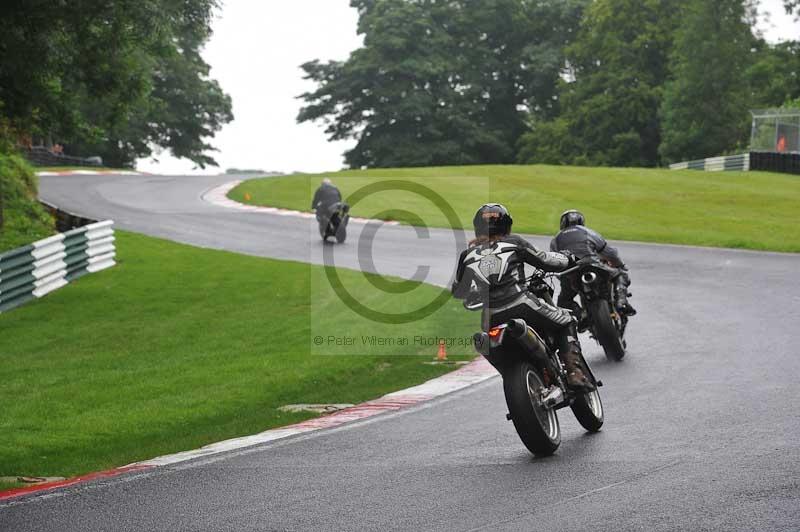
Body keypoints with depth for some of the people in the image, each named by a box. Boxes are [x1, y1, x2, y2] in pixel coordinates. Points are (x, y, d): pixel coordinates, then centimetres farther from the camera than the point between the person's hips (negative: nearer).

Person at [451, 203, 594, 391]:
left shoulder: (468, 254, 19)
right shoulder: (514, 243, 13)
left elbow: (457, 292, 23)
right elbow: (544, 260, 16)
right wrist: (569, 259, 35)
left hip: (488, 321, 3)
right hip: (519, 304, -3)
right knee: (565, 322, 14)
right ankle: (575, 372, -3)